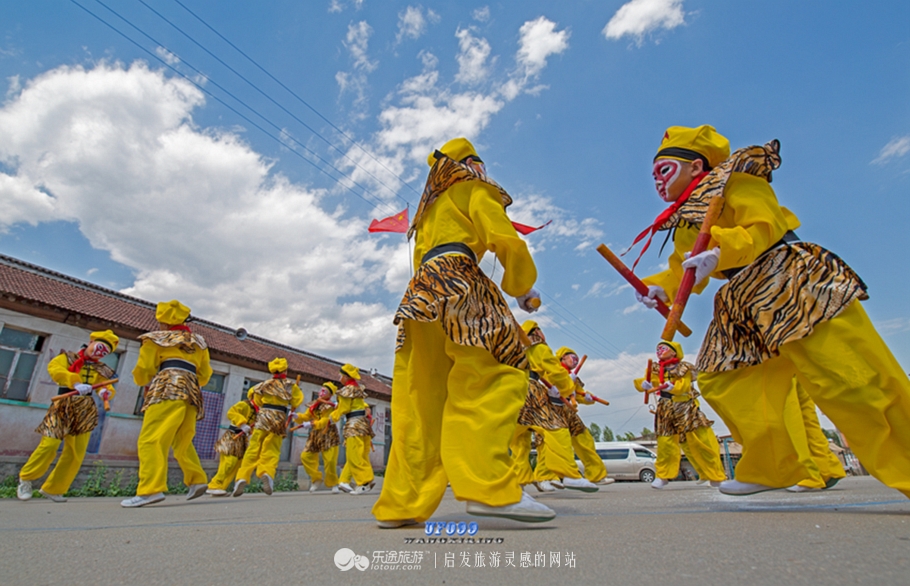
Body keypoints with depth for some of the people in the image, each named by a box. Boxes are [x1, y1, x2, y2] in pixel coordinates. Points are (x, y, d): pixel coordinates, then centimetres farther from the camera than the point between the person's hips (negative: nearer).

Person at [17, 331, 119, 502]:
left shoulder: (101, 370, 17)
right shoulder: (68, 358, 7)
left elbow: (107, 386, 6)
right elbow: (54, 368, -12)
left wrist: (106, 392, -20)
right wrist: (75, 382, -29)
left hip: (85, 411, 4)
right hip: (63, 407, -4)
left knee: (76, 453, 1)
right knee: (49, 445, -14)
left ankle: (52, 489, 16)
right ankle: (25, 479, 13)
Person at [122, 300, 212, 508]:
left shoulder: (156, 339, 15)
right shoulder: (198, 342, 27)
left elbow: (142, 373, 12)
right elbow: (204, 374, 21)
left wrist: (142, 380, 33)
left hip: (168, 389, -6)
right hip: (192, 394, 6)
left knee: (151, 439, -13)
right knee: (182, 442, 17)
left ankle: (151, 489, -27)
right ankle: (197, 480, 13)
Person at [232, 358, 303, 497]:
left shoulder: (265, 384, 11)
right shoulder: (291, 386, 5)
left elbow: (256, 402, 18)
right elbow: (297, 402, 6)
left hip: (263, 417, 1)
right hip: (280, 420, -1)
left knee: (253, 449, 1)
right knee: (272, 451, -1)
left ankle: (242, 477, -10)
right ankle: (267, 472, -25)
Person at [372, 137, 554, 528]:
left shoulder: (429, 207, 36)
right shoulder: (474, 188, 14)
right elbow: (505, 240, 0)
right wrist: (524, 288, 10)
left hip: (420, 290, 8)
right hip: (456, 279, -8)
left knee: (420, 399, 2)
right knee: (497, 374, -17)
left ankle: (403, 502, 3)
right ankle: (488, 486, -31)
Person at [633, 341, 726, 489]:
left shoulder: (684, 369, -4)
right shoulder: (655, 370, 8)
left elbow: (684, 386, -20)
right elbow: (640, 383, -3)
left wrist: (671, 386, -39)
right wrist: (644, 383, -26)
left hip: (686, 410, -2)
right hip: (666, 412, 3)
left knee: (701, 442, -1)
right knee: (665, 444, -3)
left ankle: (716, 477, 14)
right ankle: (663, 476, 9)